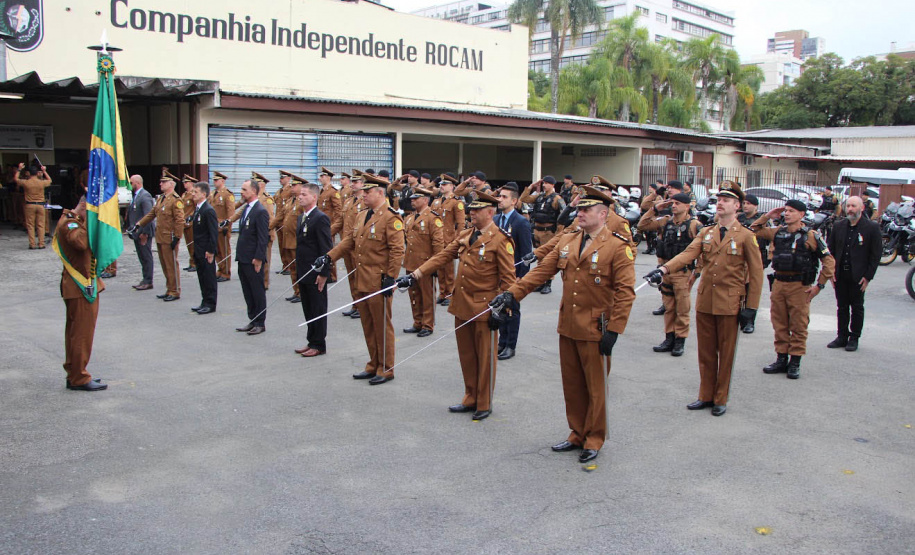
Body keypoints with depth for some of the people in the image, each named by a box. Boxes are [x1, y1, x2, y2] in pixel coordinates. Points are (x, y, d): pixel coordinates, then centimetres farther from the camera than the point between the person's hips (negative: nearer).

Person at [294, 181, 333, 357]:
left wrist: (323, 273, -19)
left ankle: (319, 344, 12)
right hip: (303, 273, 9)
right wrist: (298, 269, 16)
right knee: (308, 309, 16)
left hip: (315, 274, -9)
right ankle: (311, 341, 26)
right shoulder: (301, 217, 12)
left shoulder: (320, 218, -15)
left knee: (318, 309, 3)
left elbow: (326, 248, -18)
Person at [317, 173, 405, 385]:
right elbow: (350, 241, 17)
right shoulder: (361, 216, 13)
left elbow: (397, 251, -17)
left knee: (382, 326, 2)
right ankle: (373, 366, 28)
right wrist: (329, 257, 6)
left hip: (378, 283, -8)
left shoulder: (391, 217, -13)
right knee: (368, 326, 16)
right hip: (362, 281, 8)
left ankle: (386, 369, 13)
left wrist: (390, 277, -20)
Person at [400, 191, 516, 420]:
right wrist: (415, 275, -2)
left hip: (484, 309, -7)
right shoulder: (464, 236, 10)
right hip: (462, 306, 7)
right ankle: (471, 399, 30)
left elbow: (508, 279, -12)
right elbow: (442, 256, 8)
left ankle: (484, 405, 19)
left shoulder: (500, 240, -11)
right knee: (466, 355, 15)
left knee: (485, 357, 6)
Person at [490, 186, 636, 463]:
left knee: (595, 388, 6)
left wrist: (613, 330, -17)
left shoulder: (619, 247, -9)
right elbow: (541, 270, 7)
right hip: (567, 327, 6)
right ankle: (577, 434, 30)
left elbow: (625, 292, -12)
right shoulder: (567, 241, 9)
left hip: (595, 331, -5)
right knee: (572, 385, 14)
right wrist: (513, 293, -4)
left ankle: (594, 440, 21)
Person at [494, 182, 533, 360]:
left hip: (513, 275, -6)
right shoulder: (495, 220, 7)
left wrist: (521, 277, -15)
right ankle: (502, 342, 27)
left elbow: (527, 253, -13)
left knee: (512, 310, 5)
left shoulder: (521, 222, -13)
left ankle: (511, 346, 15)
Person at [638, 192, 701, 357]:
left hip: (683, 273, -5)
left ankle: (680, 341, 11)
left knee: (682, 309, 2)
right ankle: (669, 339, 21)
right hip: (665, 270, 5)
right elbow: (642, 225, 7)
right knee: (669, 308, 13)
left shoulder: (694, 225, -8)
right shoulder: (666, 222, 7)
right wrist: (655, 209, -1)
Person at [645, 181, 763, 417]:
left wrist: (751, 307, -8)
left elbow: (756, 274, -3)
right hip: (705, 302, 4)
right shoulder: (705, 233, 9)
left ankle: (721, 399, 18)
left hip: (729, 304, -4)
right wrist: (663, 269, -26)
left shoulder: (746, 236, -3)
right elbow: (688, 254, -8)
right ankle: (706, 396, 23)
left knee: (725, 353, 6)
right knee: (705, 352, 11)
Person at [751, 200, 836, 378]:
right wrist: (767, 216, 7)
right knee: (779, 325, 9)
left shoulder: (811, 236, -4)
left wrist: (819, 285, -7)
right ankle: (781, 359, 19)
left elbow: (829, 261, -3)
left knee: (798, 326, 0)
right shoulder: (777, 232, 9)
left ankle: (795, 363, 8)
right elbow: (754, 231, 18)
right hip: (778, 283, 5)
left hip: (799, 286, -5)